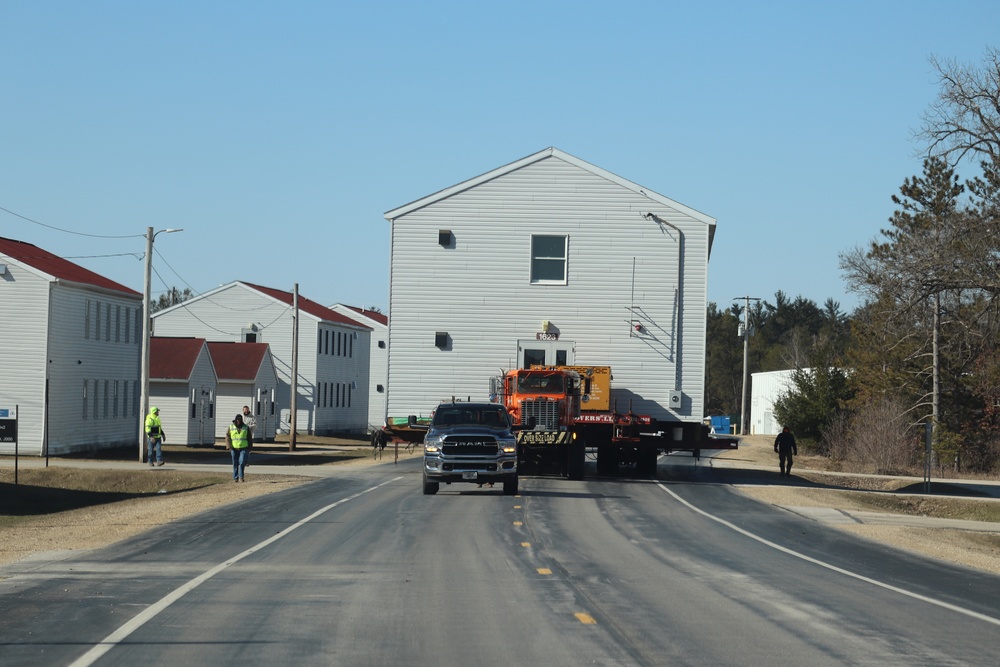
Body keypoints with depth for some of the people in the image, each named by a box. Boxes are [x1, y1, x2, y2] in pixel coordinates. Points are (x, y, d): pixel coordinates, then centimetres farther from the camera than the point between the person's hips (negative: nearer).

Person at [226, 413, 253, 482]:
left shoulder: (245, 428, 4)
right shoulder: (231, 427, 4)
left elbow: (249, 438, 9)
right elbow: (228, 437, 1)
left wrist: (249, 448, 5)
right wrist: (229, 447, -10)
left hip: (243, 448, -1)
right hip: (234, 449, 1)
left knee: (242, 463, -13)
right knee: (235, 464, 5)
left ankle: (241, 477, -7)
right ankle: (235, 478, 13)